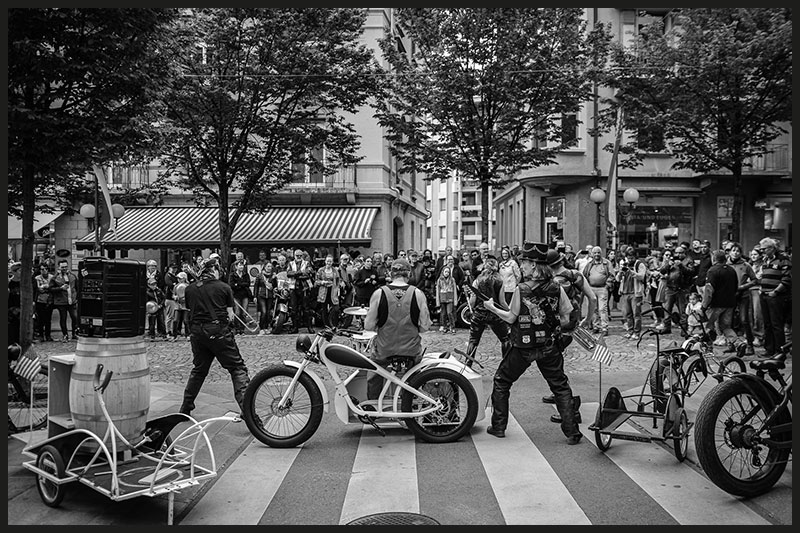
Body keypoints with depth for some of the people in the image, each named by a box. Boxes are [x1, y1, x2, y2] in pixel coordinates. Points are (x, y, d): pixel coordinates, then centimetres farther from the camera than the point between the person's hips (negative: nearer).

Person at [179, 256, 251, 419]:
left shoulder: (190, 289, 11)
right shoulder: (224, 287, 1)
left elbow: (190, 311, 10)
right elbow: (230, 316, 1)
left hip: (197, 332, 5)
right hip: (218, 330, -4)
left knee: (198, 370, 21)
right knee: (237, 368, -2)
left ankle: (185, 409, 29)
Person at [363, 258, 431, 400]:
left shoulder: (379, 293, -11)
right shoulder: (418, 294, -10)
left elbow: (369, 326, -7)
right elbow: (425, 327, -6)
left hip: (383, 352, 0)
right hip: (411, 352, 1)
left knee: (373, 380, 24)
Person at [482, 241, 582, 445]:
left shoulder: (521, 289, -14)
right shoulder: (557, 289, -5)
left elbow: (511, 318, -6)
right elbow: (565, 320, -1)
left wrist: (492, 308, 7)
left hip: (522, 346, -2)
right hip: (550, 347, 2)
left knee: (501, 382, 16)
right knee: (560, 387, 13)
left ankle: (498, 426, 22)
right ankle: (572, 432, 9)